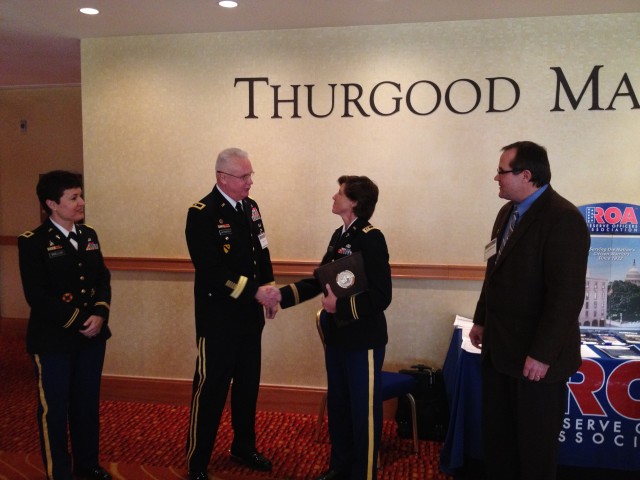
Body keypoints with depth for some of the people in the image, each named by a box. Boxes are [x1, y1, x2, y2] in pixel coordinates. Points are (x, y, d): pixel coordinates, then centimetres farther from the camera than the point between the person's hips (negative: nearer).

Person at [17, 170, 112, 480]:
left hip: (92, 336, 6)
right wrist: (78, 322, -17)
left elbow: (103, 279, 6)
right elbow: (37, 296, -17)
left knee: (88, 402, 16)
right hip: (53, 340, -5)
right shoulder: (33, 242, -11)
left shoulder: (89, 236, 7)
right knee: (54, 409, 9)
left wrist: (99, 314, -11)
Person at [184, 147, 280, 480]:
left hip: (250, 315, 7)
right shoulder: (201, 214, -15)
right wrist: (255, 291, -26)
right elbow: (211, 270, -23)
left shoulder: (250, 207, 8)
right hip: (218, 319, -7)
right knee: (211, 389, 4)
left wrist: (269, 290, -3)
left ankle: (244, 448, 37)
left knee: (248, 385, 18)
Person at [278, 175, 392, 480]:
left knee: (363, 411, 7)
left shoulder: (371, 238, -17)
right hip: (337, 336, 8)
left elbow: (381, 296, -21)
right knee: (337, 405, 20)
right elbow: (321, 280, 9)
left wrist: (341, 306, -26)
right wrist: (283, 295, 0)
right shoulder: (339, 235, 7)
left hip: (363, 340, -8)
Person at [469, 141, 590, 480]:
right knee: (496, 434, 18)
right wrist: (482, 320, 17)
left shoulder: (563, 219, -19)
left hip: (535, 355, -8)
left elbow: (567, 295, -22)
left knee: (535, 442, 11)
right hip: (500, 347, 8)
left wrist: (542, 354, -21)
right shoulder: (507, 212, 8)